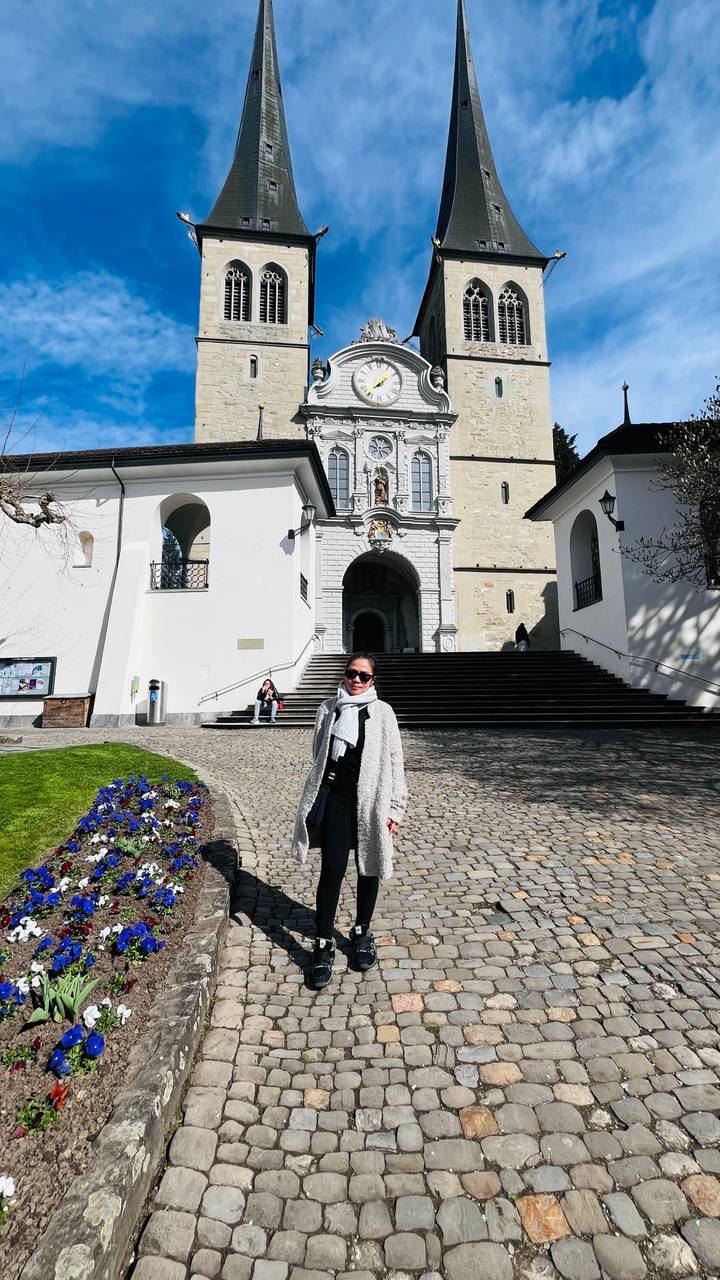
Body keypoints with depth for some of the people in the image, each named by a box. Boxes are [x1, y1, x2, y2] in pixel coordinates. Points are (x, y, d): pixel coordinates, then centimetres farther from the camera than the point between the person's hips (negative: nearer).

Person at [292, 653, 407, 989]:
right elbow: (318, 755, 12)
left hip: (372, 801, 0)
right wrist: (316, 802, 12)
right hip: (336, 798, 1)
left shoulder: (382, 712, -1)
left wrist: (395, 808, -4)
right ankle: (324, 946, 17)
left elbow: (395, 761, -1)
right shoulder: (329, 709, 5)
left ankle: (362, 932, 35)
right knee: (332, 870, 0)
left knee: (369, 868, 13)